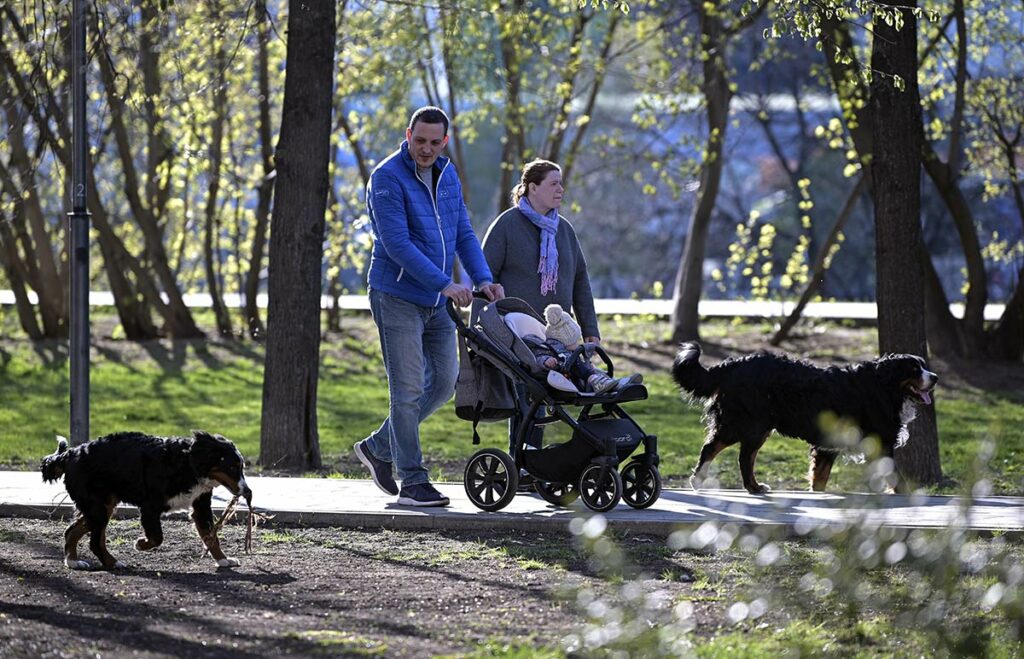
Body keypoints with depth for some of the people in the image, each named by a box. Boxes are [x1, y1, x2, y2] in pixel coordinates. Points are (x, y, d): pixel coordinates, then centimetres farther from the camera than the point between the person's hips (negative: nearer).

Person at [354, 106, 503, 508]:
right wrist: (444, 284, -22)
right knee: (408, 388, -7)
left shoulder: (447, 175, 10)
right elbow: (397, 244, -21)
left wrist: (483, 279, -2)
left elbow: (463, 232, 13)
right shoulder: (387, 178, -14)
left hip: (437, 301, 8)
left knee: (443, 381, 9)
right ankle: (413, 482, -4)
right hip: (397, 297, -8)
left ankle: (379, 448, 24)